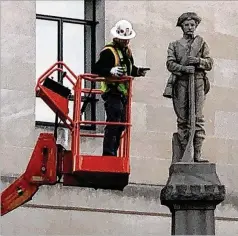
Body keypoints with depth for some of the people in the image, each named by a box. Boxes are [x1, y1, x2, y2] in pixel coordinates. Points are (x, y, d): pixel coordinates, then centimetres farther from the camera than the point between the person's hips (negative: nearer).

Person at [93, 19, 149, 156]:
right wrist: (111, 71, -31)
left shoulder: (127, 51, 18)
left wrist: (138, 71, 7)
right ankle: (108, 154, -17)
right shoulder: (109, 51, -11)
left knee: (121, 124, 11)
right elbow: (96, 69, -17)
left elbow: (130, 69, 28)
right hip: (112, 93, -9)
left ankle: (113, 153, 18)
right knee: (113, 123, -16)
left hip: (123, 93, 9)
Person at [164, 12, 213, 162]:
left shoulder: (201, 43, 19)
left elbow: (210, 64, 12)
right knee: (182, 119, -3)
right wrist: (184, 68, -13)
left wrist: (198, 61, -8)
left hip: (198, 82, -1)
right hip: (180, 83, 1)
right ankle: (184, 154, -4)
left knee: (198, 118, -11)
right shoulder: (175, 45, 18)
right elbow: (170, 64, 5)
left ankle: (198, 153, -14)